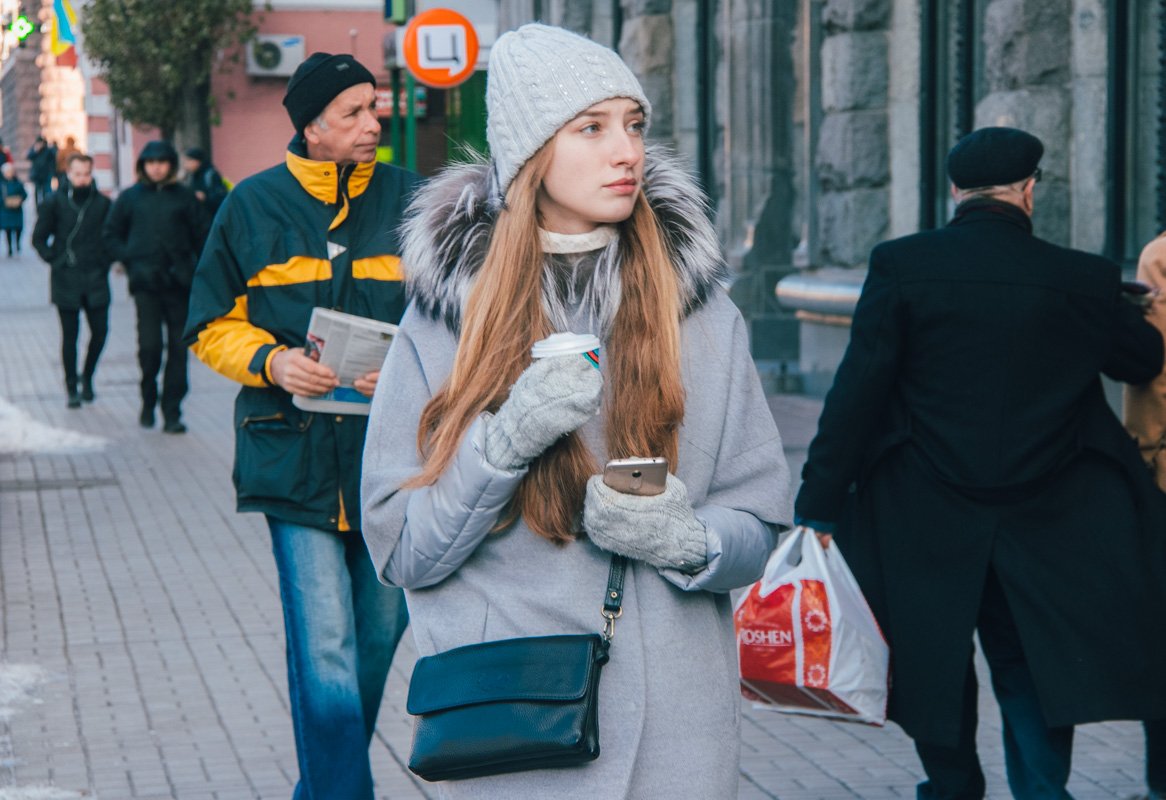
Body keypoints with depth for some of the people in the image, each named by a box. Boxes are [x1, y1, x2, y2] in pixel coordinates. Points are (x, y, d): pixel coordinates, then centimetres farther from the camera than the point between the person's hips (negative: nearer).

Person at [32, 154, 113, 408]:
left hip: (96, 280, 2)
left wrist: (105, 261, 4)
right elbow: (39, 237, 5)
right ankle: (72, 388, 9)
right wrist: (54, 260, -2)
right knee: (70, 335, 2)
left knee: (100, 331, 1)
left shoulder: (103, 203, 2)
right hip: (65, 280, -1)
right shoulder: (55, 202, -1)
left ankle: (87, 377, 24)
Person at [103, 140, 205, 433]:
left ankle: (172, 412, 8)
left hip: (178, 283, 1)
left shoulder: (184, 197, 5)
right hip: (146, 283, -1)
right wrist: (131, 260, 0)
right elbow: (111, 234, 14)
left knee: (178, 348, 1)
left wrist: (194, 270, 1)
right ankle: (148, 402, 14)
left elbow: (201, 235, 10)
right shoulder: (130, 198, 6)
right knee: (149, 345, -9)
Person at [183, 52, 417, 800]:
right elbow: (213, 325, 8)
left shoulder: (409, 199, 5)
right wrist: (272, 361, -11)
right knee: (324, 649, -9)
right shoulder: (254, 205, 2)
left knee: (379, 632, 14)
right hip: (296, 452, -2)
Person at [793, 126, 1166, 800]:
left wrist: (819, 506, -7)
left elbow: (856, 393, -11)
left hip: (925, 523, 0)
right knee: (1030, 668, 13)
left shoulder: (901, 266, -9)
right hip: (1043, 528, 1)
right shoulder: (1081, 280, -5)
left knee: (935, 668, 16)